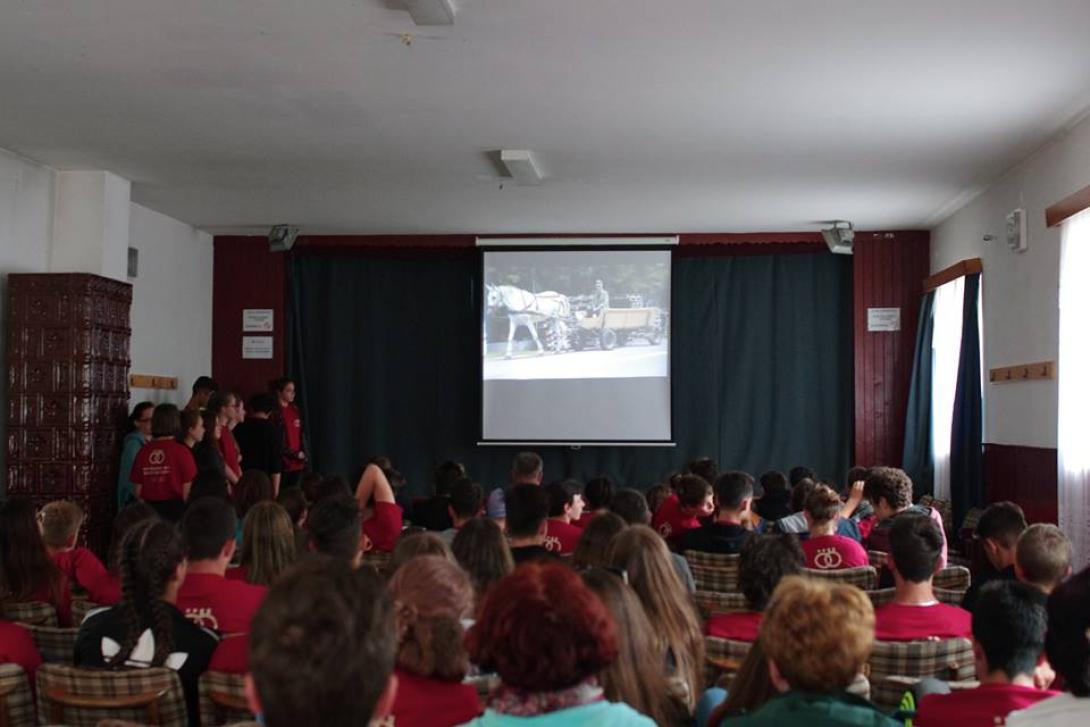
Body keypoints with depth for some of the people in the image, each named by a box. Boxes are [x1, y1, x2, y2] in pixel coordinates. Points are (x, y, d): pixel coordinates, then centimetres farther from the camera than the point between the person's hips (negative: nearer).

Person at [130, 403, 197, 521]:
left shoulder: (143, 451, 0)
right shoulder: (181, 451, -10)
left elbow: (138, 488, 5)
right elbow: (187, 488, -9)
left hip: (150, 508, 3)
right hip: (175, 508, -3)